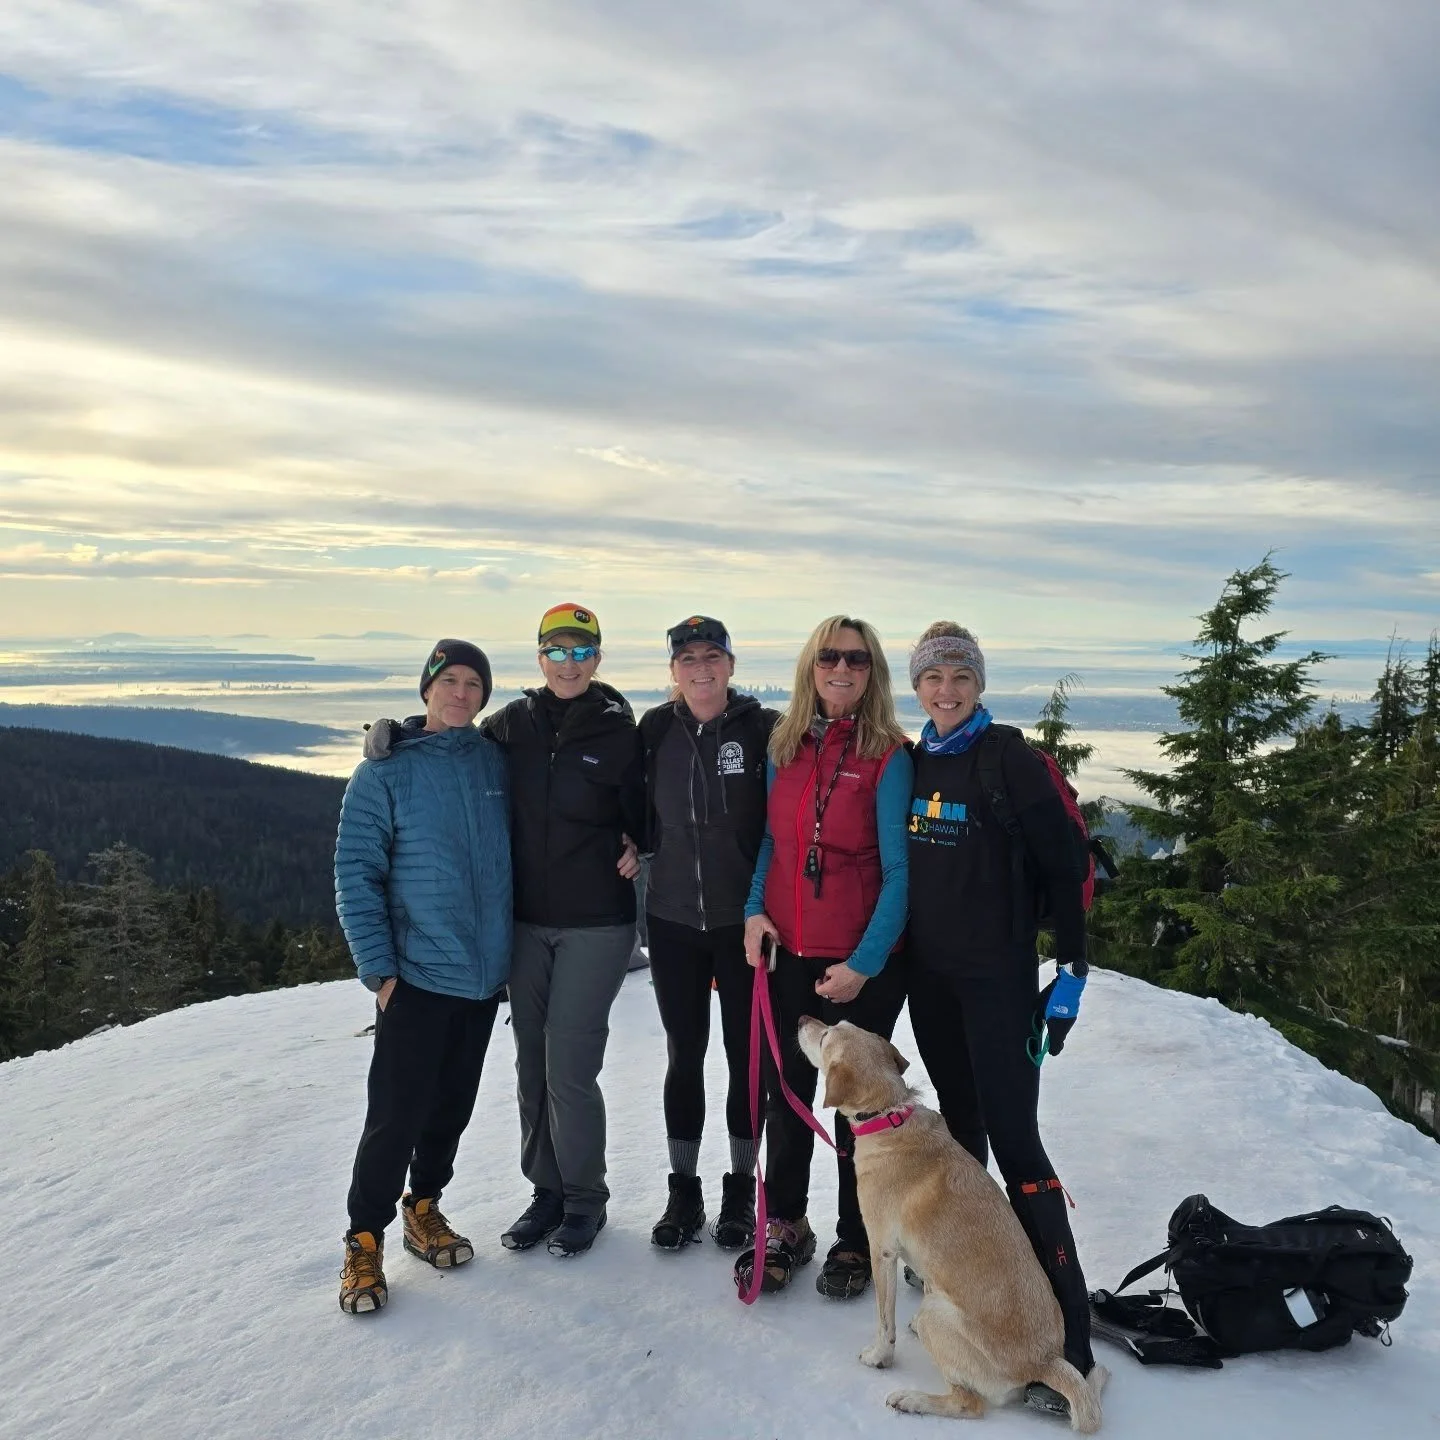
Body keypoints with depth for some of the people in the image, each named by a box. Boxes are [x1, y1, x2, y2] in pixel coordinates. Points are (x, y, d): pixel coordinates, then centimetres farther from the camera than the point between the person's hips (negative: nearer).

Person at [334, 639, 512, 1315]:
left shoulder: (497, 762, 6)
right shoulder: (385, 772, -6)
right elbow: (356, 875, -7)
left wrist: (511, 946, 11)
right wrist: (379, 969, -12)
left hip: (484, 974, 4)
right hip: (415, 974, -4)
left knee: (453, 1105, 15)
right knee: (397, 1114, -3)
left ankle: (424, 1207, 34)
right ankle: (365, 1240, 15)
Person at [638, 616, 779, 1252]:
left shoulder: (763, 728, -7)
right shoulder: (656, 730, 3)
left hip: (743, 919, -2)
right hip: (672, 918, 3)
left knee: (745, 1053, 9)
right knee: (683, 1054, 11)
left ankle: (741, 1191, 25)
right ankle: (683, 1192, 25)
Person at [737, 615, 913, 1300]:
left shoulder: (888, 755, -10)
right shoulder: (785, 744, 5)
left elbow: (899, 871, -11)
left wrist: (864, 964, -16)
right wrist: (754, 908, 0)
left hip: (863, 967, -4)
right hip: (791, 955, 4)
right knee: (785, 1090, 13)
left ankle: (856, 1241, 28)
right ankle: (784, 1225, 34)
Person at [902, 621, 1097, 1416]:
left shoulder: (1009, 757, -10)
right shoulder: (912, 762, 7)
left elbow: (1064, 864, -10)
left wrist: (1071, 970, -12)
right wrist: (895, 953, 15)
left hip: (998, 975, -6)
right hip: (929, 975, 6)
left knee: (1013, 1141, -9)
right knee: (958, 1128, 17)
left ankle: (1068, 1340, -2)